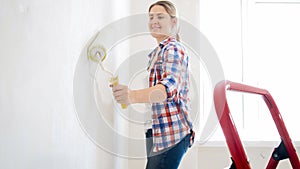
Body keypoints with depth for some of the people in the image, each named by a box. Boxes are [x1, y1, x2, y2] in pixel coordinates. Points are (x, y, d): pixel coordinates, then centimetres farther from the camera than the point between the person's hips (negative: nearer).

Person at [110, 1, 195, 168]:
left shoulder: (174, 48, -10)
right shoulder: (157, 52, 20)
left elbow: (170, 85, -31)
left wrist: (133, 95, -47)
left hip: (171, 134, -9)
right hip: (157, 133, 9)